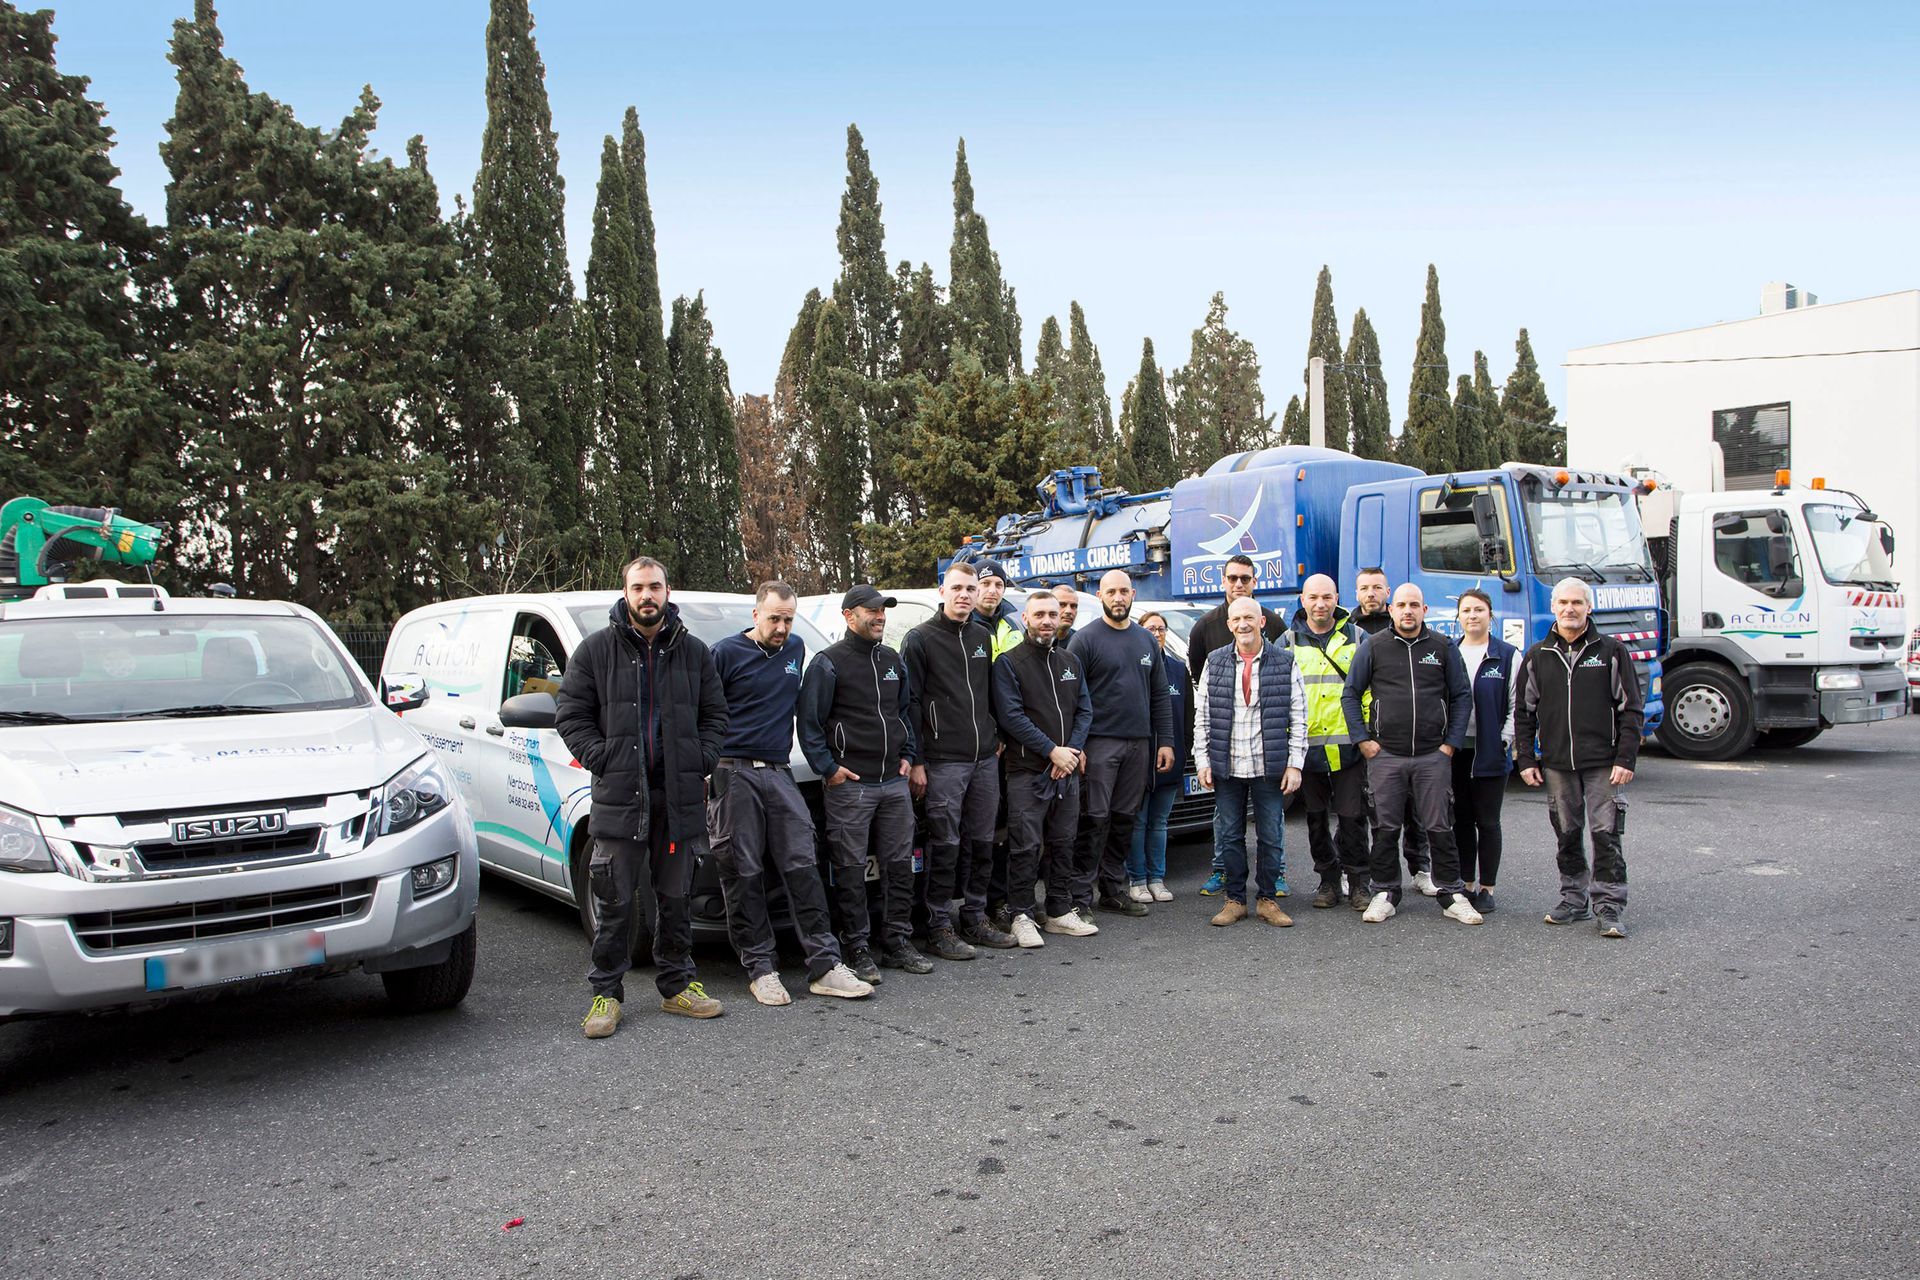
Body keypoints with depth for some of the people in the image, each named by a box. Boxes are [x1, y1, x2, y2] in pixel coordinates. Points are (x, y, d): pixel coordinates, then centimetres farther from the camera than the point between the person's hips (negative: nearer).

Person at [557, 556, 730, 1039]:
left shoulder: (694, 652, 9)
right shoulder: (596, 649, 3)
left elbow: (715, 715, 13)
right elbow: (570, 714, 2)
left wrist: (701, 762, -2)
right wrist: (603, 759, -9)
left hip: (680, 797, 2)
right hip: (619, 796, -2)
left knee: (675, 898, 12)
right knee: (615, 902, 2)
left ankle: (677, 986, 24)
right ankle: (606, 993, 13)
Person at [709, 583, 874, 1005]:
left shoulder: (795, 649, 14)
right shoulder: (727, 653, -2)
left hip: (779, 772, 4)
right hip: (734, 775, -4)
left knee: (803, 866, -1)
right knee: (744, 874, 0)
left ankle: (824, 965, 0)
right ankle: (759, 968, 9)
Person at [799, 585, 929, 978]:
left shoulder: (893, 661, 16)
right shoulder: (828, 663, -5)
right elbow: (810, 722, -7)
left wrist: (907, 755, 14)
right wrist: (828, 768, -11)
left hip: (894, 782, 6)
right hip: (850, 784, -6)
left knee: (899, 865, 9)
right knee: (851, 870, -2)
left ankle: (897, 943, 20)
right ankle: (858, 949, 7)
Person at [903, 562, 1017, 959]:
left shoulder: (982, 637, 14)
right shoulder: (921, 639, -4)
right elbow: (909, 703, -7)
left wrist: (998, 737, 14)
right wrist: (915, 761, -11)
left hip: (985, 759, 6)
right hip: (943, 761, -6)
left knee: (981, 844, 11)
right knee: (946, 846, -3)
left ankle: (975, 919, 22)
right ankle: (939, 928, 6)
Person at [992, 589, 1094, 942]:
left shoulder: (1071, 661, 13)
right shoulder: (1008, 662, -5)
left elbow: (1085, 710, 11)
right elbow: (1011, 715, -13)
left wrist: (1073, 751, -5)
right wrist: (1052, 751, -15)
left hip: (1068, 769, 6)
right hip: (1027, 771, -5)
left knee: (1063, 843, 11)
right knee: (1026, 846, -4)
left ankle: (1059, 912, 21)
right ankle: (1022, 916, 7)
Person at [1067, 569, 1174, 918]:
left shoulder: (1146, 640, 14)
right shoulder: (1086, 639, -4)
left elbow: (1159, 695, 15)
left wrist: (1165, 741, 8)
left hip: (1139, 744, 6)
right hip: (1100, 742, -5)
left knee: (1124, 820, 9)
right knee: (1095, 820, -7)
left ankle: (1113, 890, 18)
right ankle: (1081, 896, -2)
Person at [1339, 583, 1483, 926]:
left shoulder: (1443, 647, 6)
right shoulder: (1374, 646, 3)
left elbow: (1462, 695, 10)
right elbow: (1350, 694, 7)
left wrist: (1451, 743, 3)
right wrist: (1363, 740, 0)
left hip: (1433, 756, 1)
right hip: (1385, 756, 0)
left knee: (1440, 827, 3)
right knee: (1385, 829, 4)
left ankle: (1451, 894, 15)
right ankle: (1385, 893, 16)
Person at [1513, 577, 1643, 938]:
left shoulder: (1611, 651, 2)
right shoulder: (1537, 657, 8)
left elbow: (1630, 709, 1)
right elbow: (1523, 712, 12)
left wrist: (1625, 759, -7)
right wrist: (1526, 760, 5)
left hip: (1603, 763, -3)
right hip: (1556, 764, 3)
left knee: (1606, 834, -5)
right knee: (1567, 835, 10)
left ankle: (1609, 908, 2)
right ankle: (1574, 899, 22)